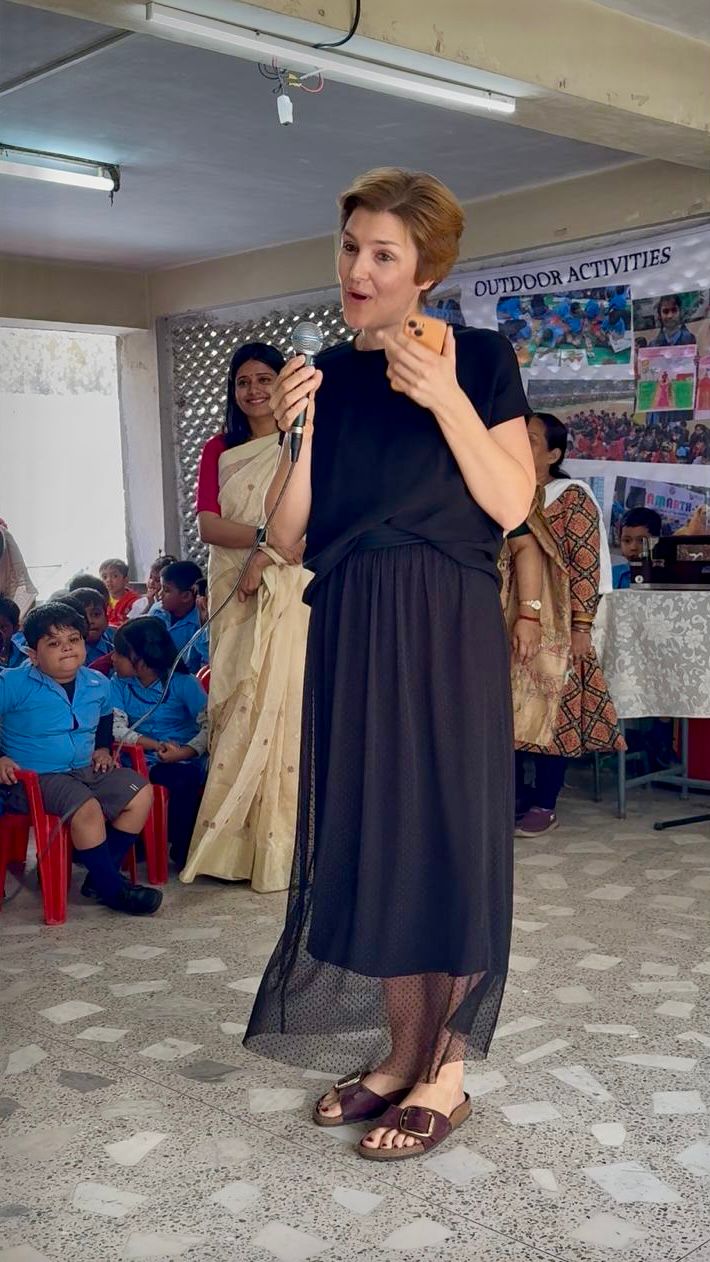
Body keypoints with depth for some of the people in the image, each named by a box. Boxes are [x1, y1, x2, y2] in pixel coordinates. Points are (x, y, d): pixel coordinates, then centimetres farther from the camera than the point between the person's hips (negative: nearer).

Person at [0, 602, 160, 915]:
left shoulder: (98, 684, 5)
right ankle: (113, 890, -14)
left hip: (85, 770, 7)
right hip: (33, 777, -7)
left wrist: (103, 749, 14)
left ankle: (101, 876, 0)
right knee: (87, 808, -31)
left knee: (140, 794, -6)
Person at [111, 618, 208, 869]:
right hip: (141, 761, 3)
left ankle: (182, 849, -13)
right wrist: (157, 745, -20)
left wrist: (185, 752, -28)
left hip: (184, 762, -3)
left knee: (186, 779, -36)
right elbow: (118, 729, -6)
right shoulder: (119, 685, 5)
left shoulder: (183, 683, -5)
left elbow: (209, 726, -11)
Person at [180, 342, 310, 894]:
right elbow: (208, 523, -1)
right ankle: (233, 845, 7)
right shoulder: (219, 450, 12)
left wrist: (270, 556, -18)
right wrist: (270, 535, -15)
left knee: (282, 704, -5)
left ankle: (280, 846, 2)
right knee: (236, 706, 2)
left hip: (289, 592, -3)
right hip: (234, 593, 3)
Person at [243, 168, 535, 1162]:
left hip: (446, 629, -4)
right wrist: (298, 433, -10)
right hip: (348, 630, 5)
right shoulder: (329, 374, 10)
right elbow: (287, 531, 5)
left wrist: (446, 399, -17)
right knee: (369, 835, 8)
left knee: (446, 829, 0)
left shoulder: (477, 356, 0)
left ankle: (447, 1073, 13)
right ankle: (399, 1052, 22)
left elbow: (512, 503, -9)